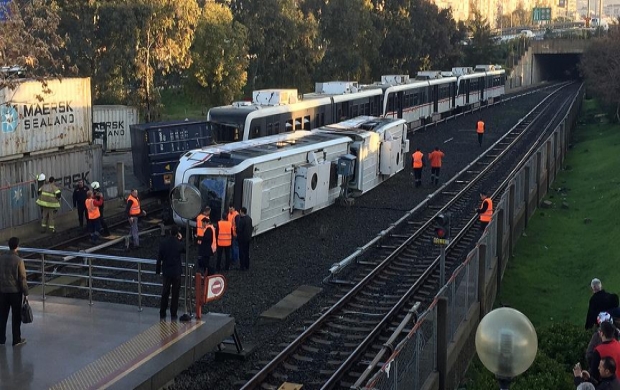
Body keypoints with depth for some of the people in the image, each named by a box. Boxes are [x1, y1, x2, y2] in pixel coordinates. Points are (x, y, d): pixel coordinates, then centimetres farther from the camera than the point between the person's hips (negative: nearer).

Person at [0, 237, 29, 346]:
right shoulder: (19, 260, -16)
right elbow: (22, 279, -13)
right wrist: (26, 293, -4)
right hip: (15, 292, -4)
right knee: (16, 317, 7)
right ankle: (16, 340, 13)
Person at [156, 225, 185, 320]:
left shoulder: (163, 243, -7)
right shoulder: (179, 244, -12)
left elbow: (159, 258, -3)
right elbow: (185, 250, 11)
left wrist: (158, 270, 8)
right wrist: (181, 239, 9)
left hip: (166, 272, 2)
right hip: (176, 273, -2)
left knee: (165, 293, 13)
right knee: (175, 294, 6)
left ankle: (162, 314, 17)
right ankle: (173, 315, 9)